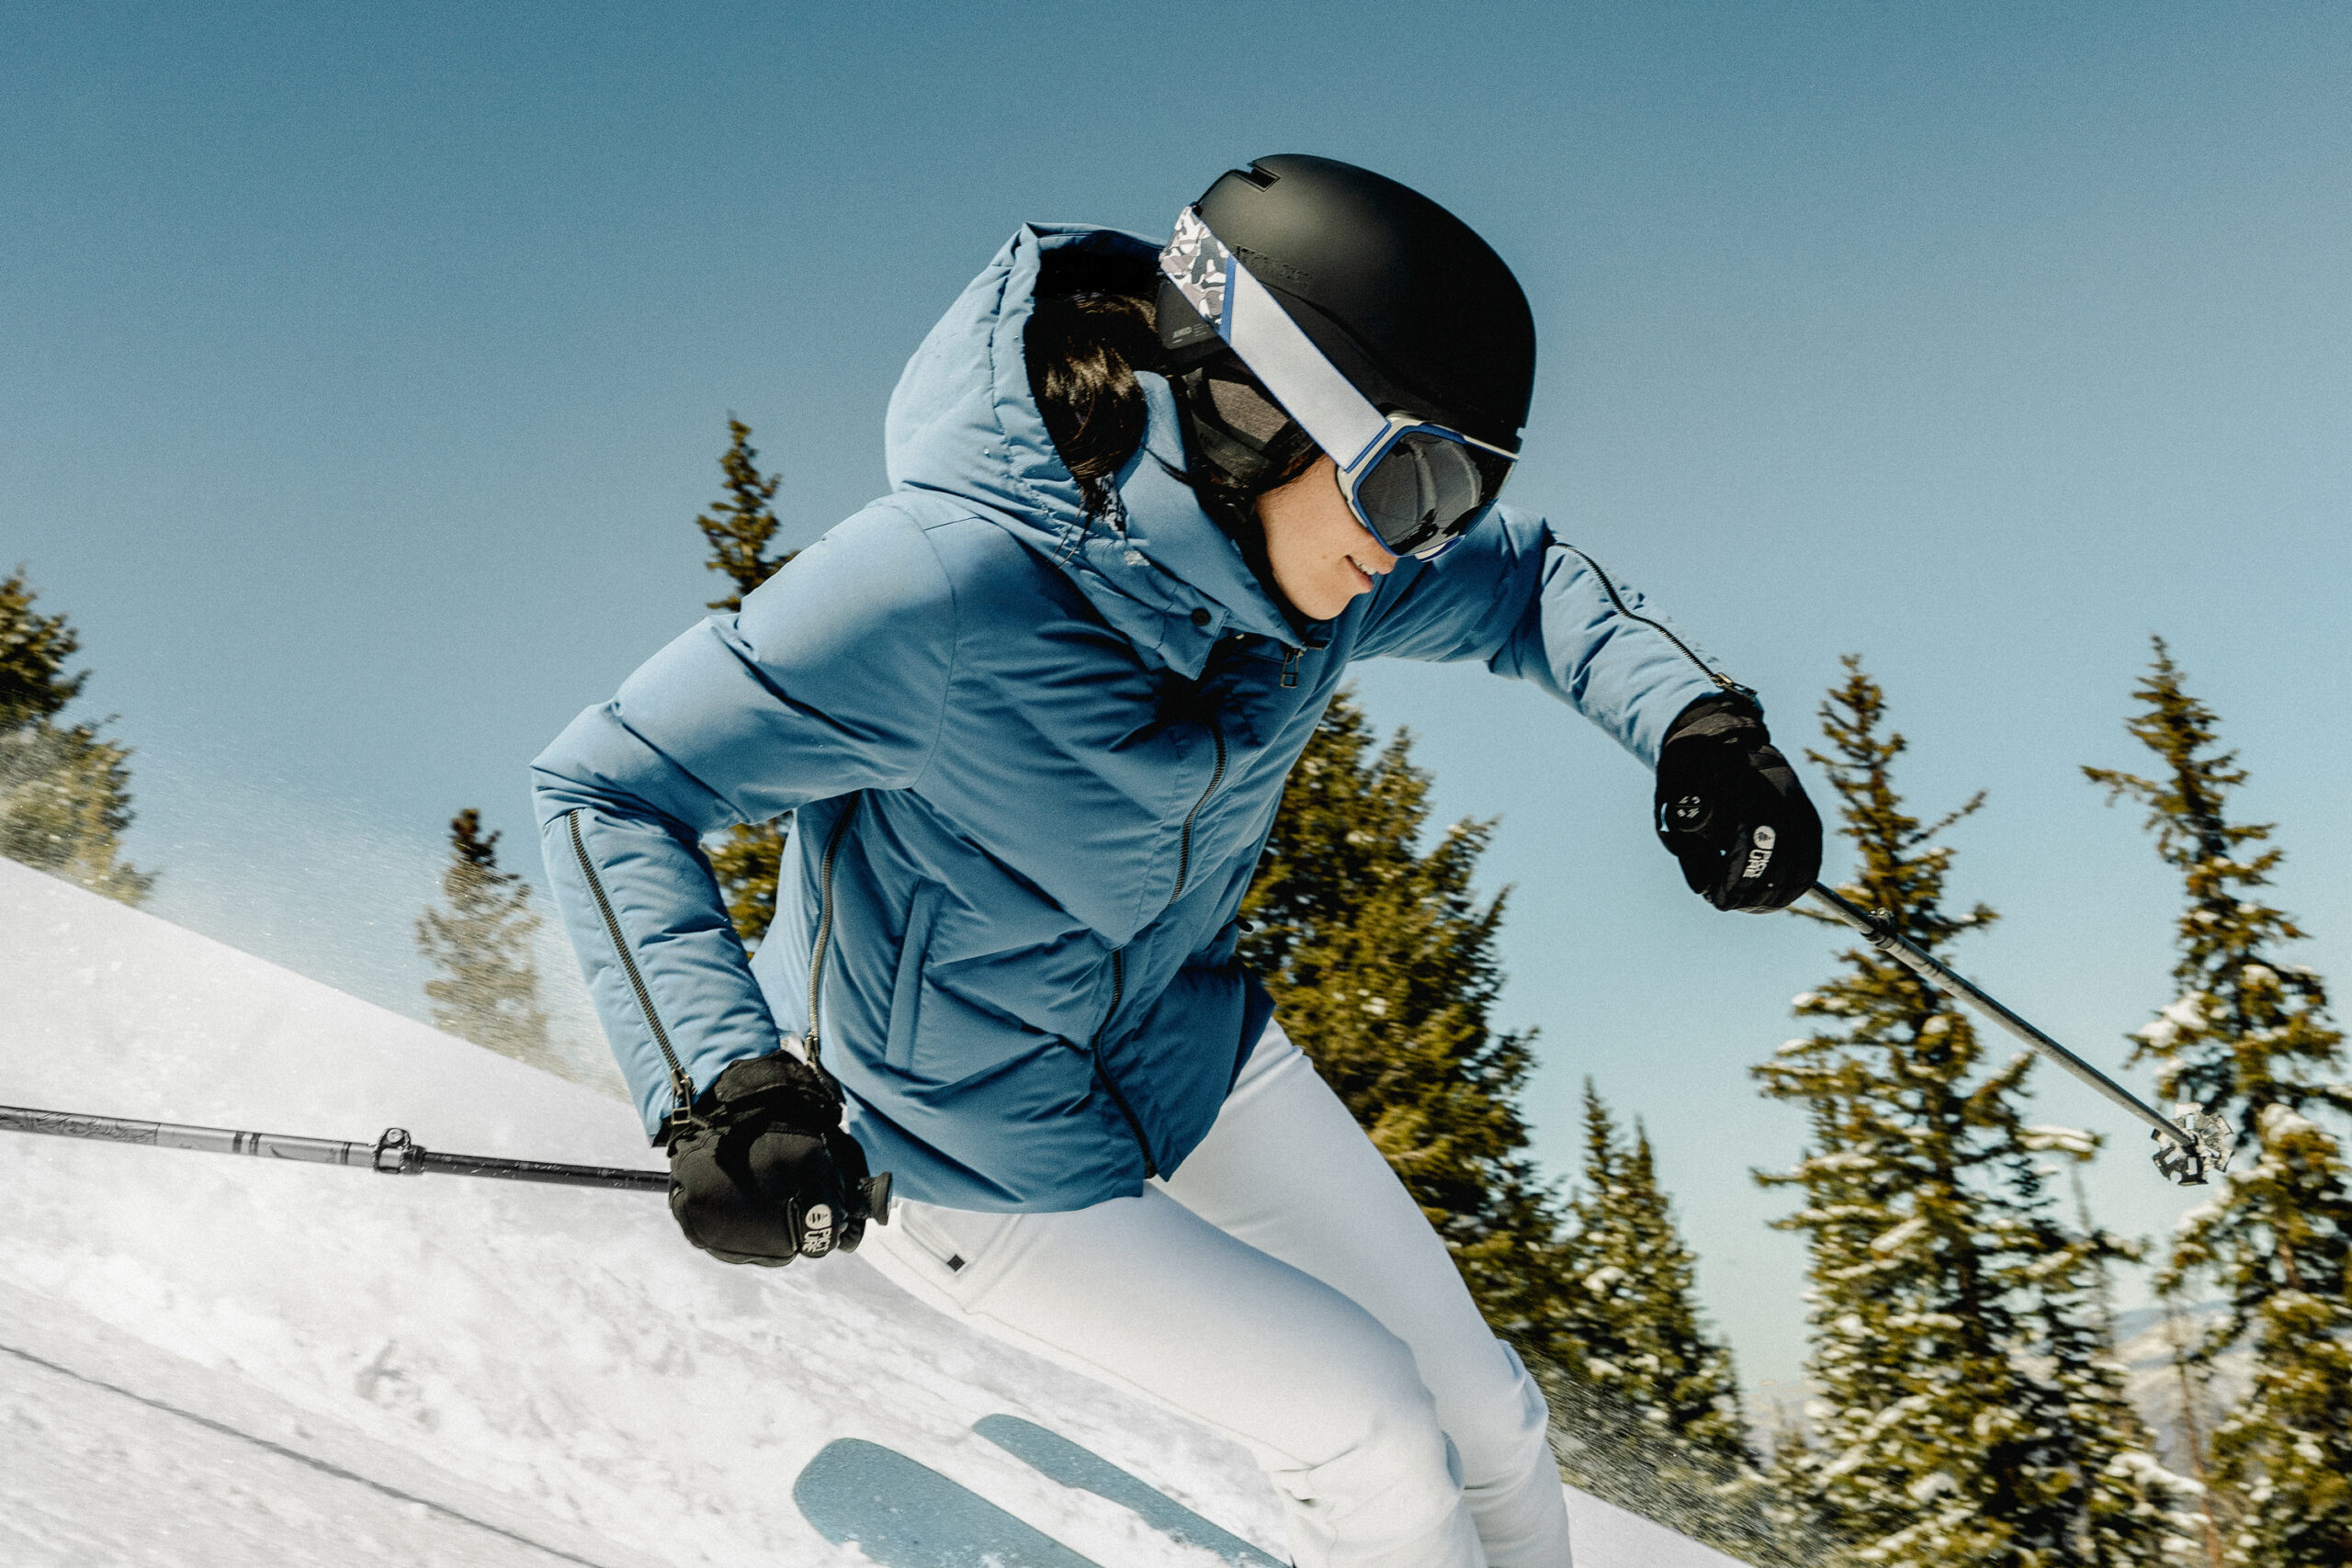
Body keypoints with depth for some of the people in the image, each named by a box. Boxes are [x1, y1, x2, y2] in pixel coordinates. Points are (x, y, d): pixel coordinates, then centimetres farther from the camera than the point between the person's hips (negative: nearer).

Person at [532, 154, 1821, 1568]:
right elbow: (611, 786, -27)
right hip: (961, 1143, -6)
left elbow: (1521, 580, 5)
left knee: (1478, 1412, 11)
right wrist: (719, 1089, -40)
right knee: (1368, 1421, -7)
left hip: (1186, 1043, 7)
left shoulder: (1298, 561, -15)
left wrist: (1695, 723, -12)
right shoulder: (946, 583, -35)